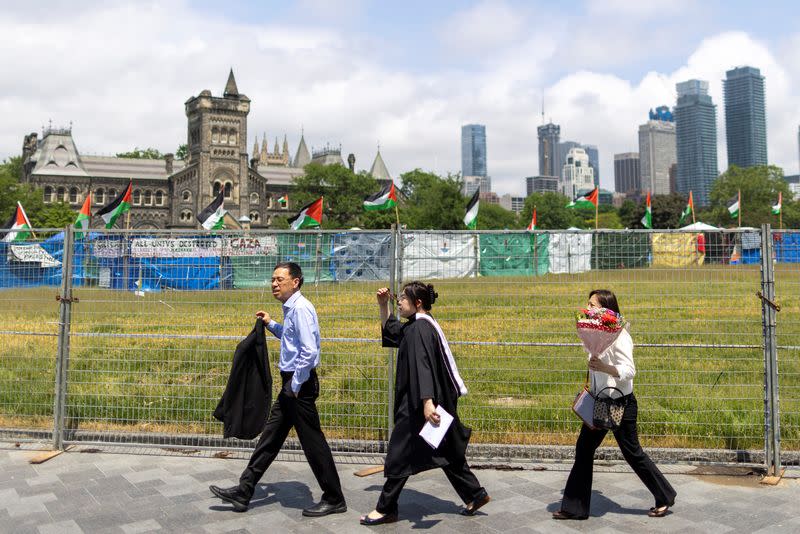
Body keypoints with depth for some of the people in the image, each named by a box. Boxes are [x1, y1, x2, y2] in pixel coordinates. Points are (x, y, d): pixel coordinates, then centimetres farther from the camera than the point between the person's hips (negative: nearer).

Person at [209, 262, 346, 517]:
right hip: (291, 383, 10)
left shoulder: (301, 308, -18)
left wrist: (296, 386, -18)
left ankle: (334, 500, 12)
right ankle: (243, 492, 23)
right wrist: (271, 324, 18)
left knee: (312, 442, -1)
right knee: (270, 437, 14)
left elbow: (309, 351, -24)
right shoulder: (291, 308, 12)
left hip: (300, 384, -10)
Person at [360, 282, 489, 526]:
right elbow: (389, 331, 28)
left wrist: (427, 402, -37)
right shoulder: (414, 326, 12)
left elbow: (422, 366, -29)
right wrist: (383, 305, 16)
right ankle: (475, 494, 23)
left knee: (400, 454, 1)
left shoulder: (420, 328, -18)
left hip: (418, 404, -10)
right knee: (446, 451, 17)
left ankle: (386, 509, 12)